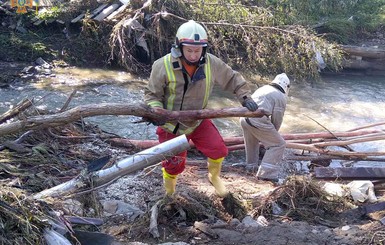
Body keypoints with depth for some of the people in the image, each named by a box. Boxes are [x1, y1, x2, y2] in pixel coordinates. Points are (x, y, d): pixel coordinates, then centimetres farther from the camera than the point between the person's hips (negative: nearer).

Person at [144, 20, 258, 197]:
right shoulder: (163, 66, -24)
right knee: (174, 164, 5)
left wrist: (245, 96, -14)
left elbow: (232, 78, -1)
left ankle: (214, 177, 32)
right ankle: (168, 193, 38)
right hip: (171, 125, -3)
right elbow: (152, 94, -13)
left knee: (218, 150, -3)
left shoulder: (211, 63, -16)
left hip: (198, 121, 3)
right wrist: (156, 111, -32)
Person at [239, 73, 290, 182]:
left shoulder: (263, 88, 25)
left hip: (244, 118, 8)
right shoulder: (281, 97, 5)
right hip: (258, 121, -8)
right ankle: (266, 172, -3)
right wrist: (273, 133, 23)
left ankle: (251, 166, 47)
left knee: (251, 143, 31)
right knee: (278, 144, 3)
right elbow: (277, 119, 3)